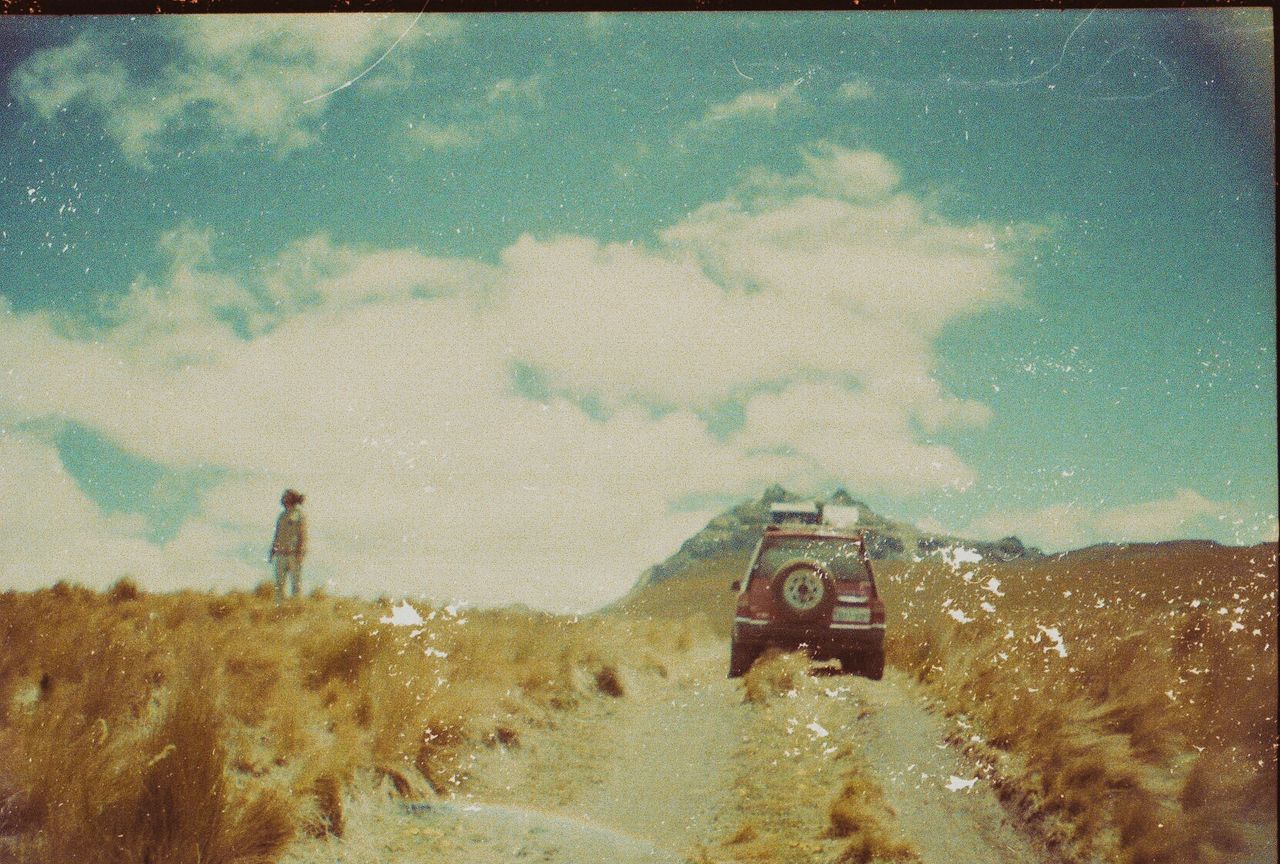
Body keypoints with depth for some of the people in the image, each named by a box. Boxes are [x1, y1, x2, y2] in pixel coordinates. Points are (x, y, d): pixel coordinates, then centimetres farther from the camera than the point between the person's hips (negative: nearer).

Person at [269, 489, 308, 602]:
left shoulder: (300, 515, -4)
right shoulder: (282, 515, 17)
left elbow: (303, 535, -10)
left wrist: (300, 554, -18)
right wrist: (272, 552, 16)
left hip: (294, 554, -7)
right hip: (281, 554, 7)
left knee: (295, 584, -5)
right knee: (279, 584, 2)